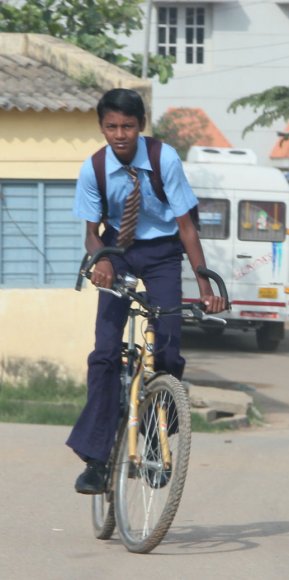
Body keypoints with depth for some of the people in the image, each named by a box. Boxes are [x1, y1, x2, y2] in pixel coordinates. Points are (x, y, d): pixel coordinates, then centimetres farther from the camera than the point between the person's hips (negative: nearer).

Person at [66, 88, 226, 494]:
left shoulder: (165, 160, -21)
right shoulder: (94, 170, -15)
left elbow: (185, 226, -16)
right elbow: (92, 231, -6)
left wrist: (205, 286, -20)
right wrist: (100, 260, -29)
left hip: (161, 252, -1)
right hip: (118, 251, 1)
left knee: (167, 350, -13)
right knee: (105, 351, -12)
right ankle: (95, 458, -11)